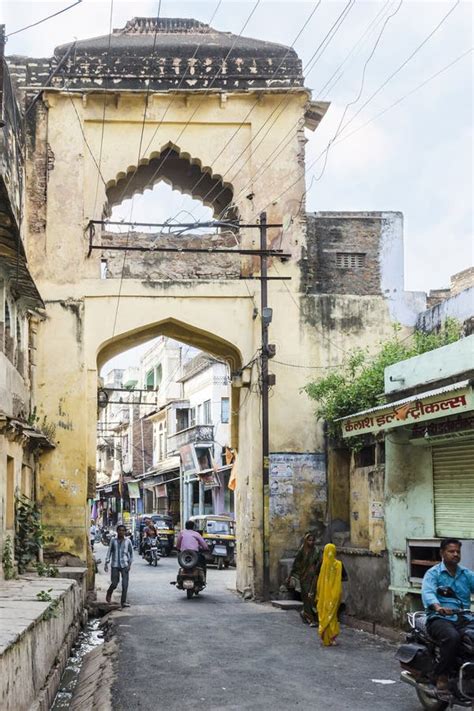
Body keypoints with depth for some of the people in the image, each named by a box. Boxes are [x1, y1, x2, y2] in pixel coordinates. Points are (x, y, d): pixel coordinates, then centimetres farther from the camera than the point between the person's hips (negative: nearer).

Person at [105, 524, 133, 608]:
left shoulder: (128, 541, 3)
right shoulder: (113, 540, 4)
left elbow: (131, 552, 9)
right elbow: (109, 551, 8)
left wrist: (130, 563, 1)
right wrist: (106, 563, 2)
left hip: (124, 565, 0)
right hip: (115, 565, 0)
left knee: (125, 584, -5)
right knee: (114, 583, 3)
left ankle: (123, 601, 3)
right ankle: (109, 593, 35)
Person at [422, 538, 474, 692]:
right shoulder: (433, 573, 4)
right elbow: (427, 592, -15)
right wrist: (438, 607, -37)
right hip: (440, 618, -4)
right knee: (452, 637, -35)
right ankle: (442, 676, -22)